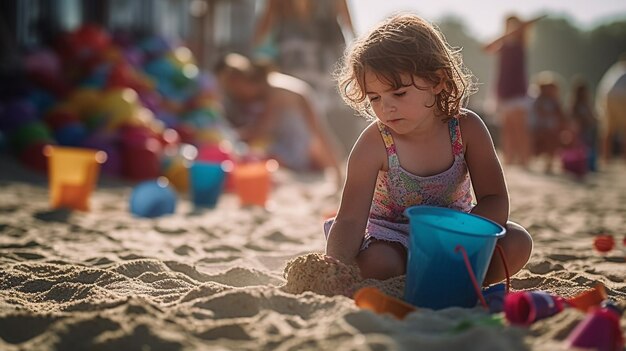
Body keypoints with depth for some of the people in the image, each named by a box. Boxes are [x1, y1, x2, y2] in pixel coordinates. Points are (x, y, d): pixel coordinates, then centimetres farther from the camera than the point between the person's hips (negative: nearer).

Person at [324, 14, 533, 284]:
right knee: (374, 265, -36)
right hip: (391, 236, -2)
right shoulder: (374, 144, -22)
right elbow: (350, 220, -25)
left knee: (517, 243, -21)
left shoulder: (467, 128, -17)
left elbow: (495, 201, -17)